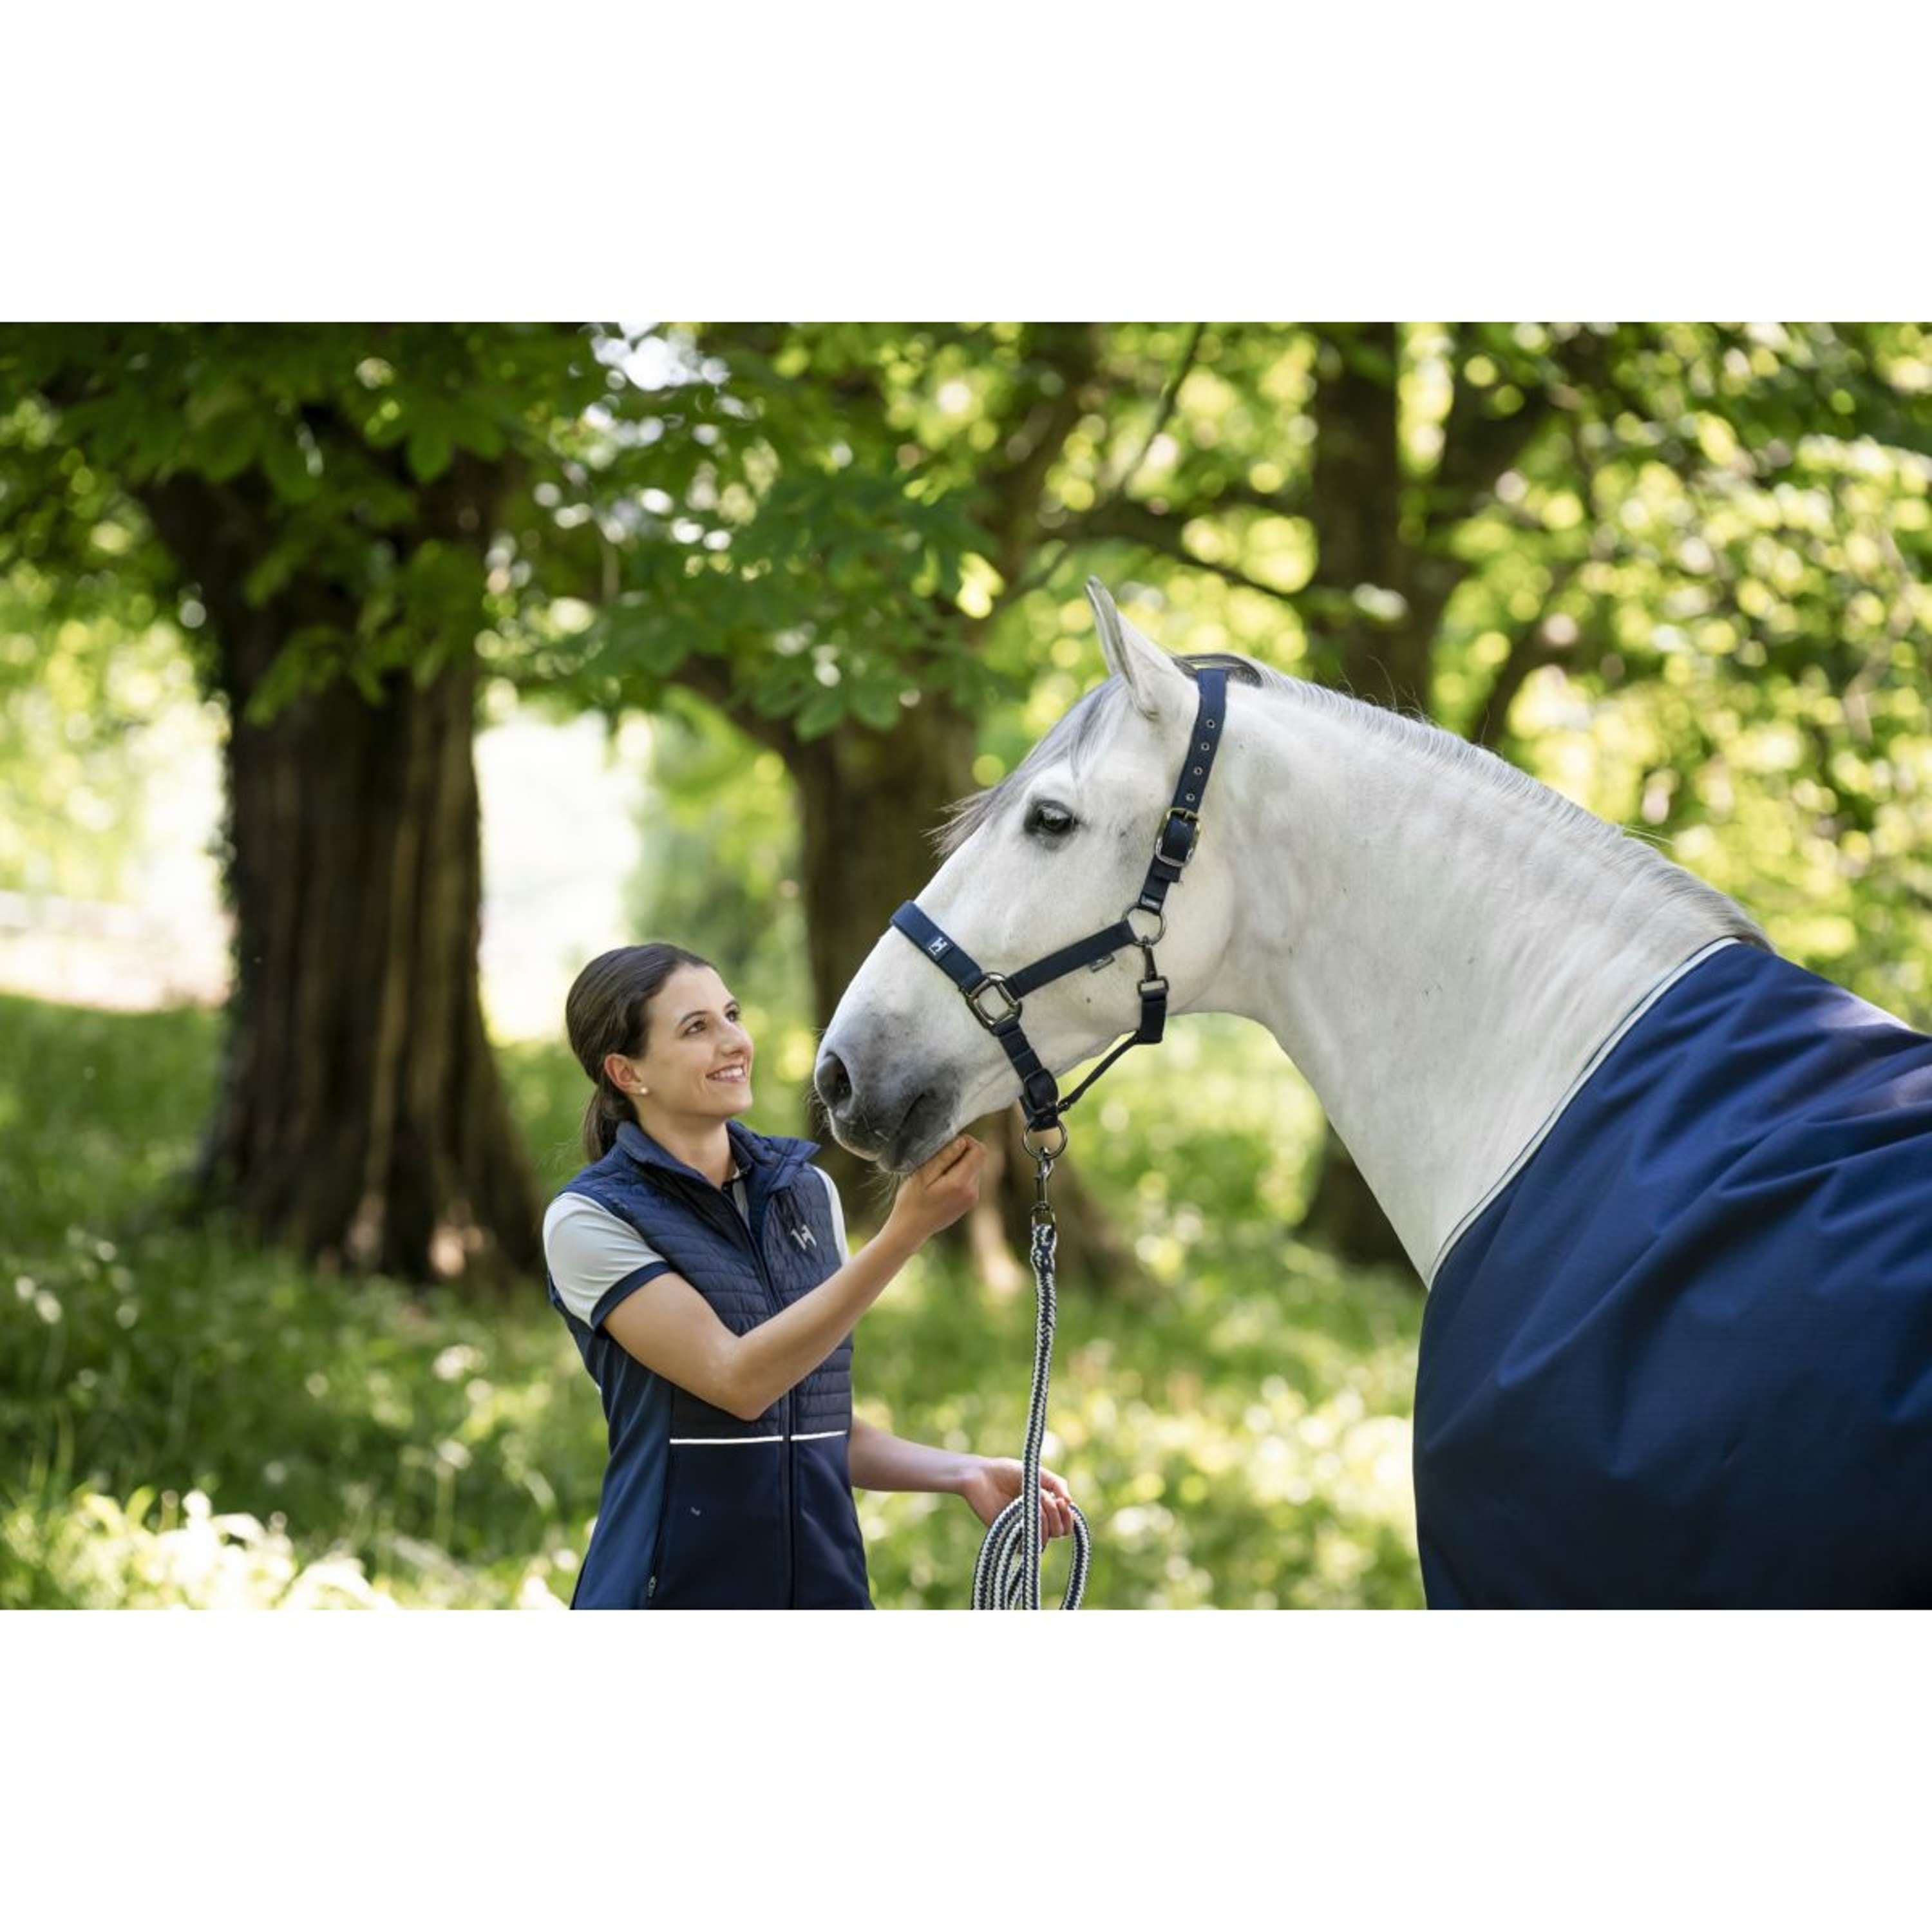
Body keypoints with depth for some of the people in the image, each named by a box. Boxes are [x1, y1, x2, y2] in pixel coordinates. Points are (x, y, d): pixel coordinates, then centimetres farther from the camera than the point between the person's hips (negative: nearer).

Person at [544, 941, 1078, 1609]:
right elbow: (739, 1382, -19)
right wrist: (905, 1233, -24)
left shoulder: (808, 1190, 9)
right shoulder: (588, 1219, -7)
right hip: (674, 1591, -5)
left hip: (825, 1587, 5)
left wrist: (962, 1472, -1)